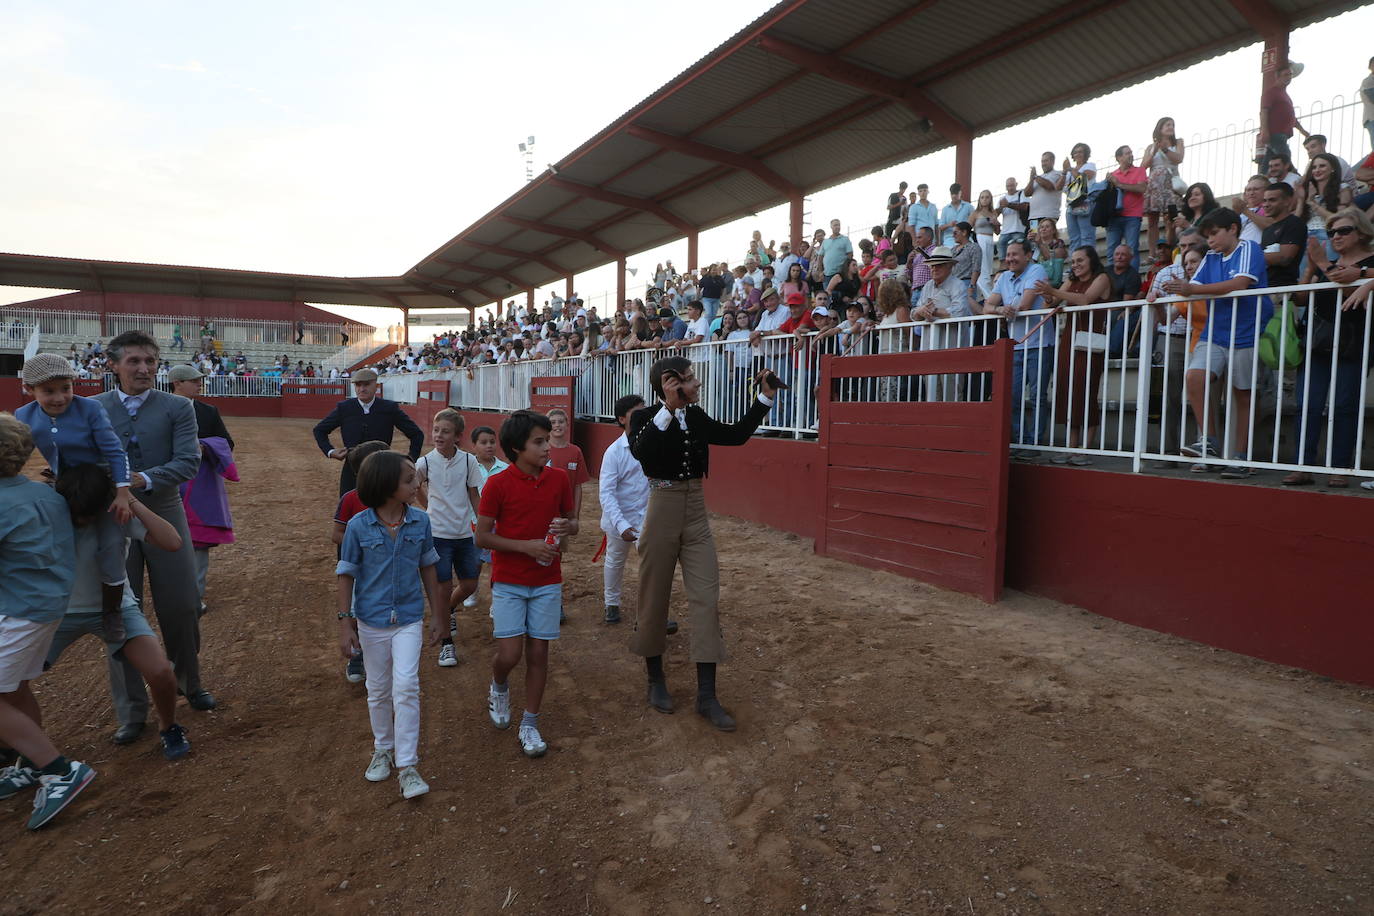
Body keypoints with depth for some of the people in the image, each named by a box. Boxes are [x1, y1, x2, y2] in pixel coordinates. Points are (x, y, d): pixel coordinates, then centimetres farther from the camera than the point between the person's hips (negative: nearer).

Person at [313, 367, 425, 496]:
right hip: (351, 473, 1)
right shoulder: (344, 408, 2)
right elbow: (319, 430, 17)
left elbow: (417, 434, 4)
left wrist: (411, 461, -3)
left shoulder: (390, 408, -2)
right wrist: (330, 451, 3)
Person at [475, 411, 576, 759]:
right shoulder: (498, 484, -11)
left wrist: (567, 526, -13)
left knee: (538, 653, 6)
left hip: (547, 581, 3)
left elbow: (572, 521, 11)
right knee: (509, 654, -5)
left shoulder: (559, 479, -1)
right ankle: (499, 688, 32)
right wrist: (527, 546, -19)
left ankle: (530, 724, 22)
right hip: (508, 582, -3)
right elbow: (482, 537, -9)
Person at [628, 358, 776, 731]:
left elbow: (737, 435, 12)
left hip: (697, 512, 5)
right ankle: (656, 679, 30)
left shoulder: (696, 417, 6)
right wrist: (668, 409, -33)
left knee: (707, 599, -1)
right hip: (662, 510, -5)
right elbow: (640, 452, -29)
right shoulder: (645, 417, -9)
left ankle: (707, 696, 6)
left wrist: (765, 398, 10)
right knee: (655, 598, 9)